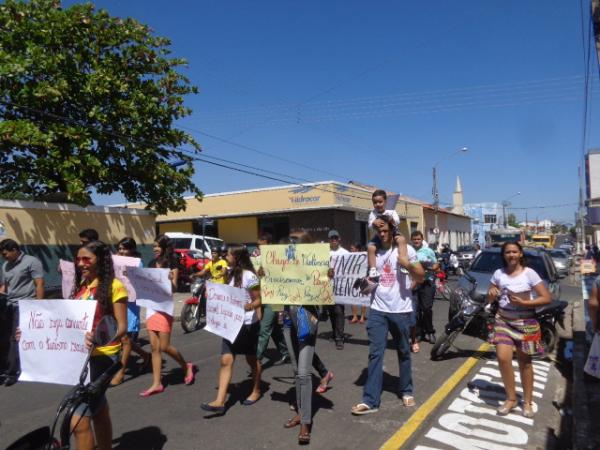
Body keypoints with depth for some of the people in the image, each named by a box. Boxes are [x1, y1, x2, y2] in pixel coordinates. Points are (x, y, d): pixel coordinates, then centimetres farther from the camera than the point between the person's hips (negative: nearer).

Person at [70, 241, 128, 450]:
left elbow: (122, 327, -16)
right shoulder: (81, 286, 10)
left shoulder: (114, 286, -13)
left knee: (79, 420, -9)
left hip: (101, 356, -8)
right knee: (99, 412, 20)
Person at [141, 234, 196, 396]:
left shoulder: (172, 264, -7)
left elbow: (174, 289, -12)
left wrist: (171, 279, -32)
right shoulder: (152, 264, 11)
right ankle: (156, 384, 13)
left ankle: (187, 366, 22)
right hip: (151, 307, 6)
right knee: (154, 347, 7)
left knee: (164, 347, -2)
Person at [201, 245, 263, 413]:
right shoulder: (231, 274, 7)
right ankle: (220, 401, -2)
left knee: (251, 359, 12)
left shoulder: (249, 276, -17)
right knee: (226, 360, -2)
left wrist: (247, 307, -33)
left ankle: (256, 391, 34)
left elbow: (258, 300, -15)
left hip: (247, 324, -6)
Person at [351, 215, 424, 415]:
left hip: (401, 310, -1)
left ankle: (406, 391, 31)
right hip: (378, 310, 2)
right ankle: (370, 401, 0)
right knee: (375, 354, -2)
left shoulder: (405, 249, -2)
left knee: (403, 353, 13)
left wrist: (407, 263, -23)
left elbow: (420, 276, -5)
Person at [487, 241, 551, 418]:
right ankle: (511, 398, 9)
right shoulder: (498, 273, 1)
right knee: (503, 358, -10)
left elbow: (546, 298, -10)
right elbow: (489, 301, 10)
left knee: (525, 362, 7)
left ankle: (527, 402, 23)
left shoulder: (529, 273, -7)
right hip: (503, 320, 2)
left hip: (525, 322, -2)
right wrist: (491, 294, -14)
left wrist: (523, 302, -21)